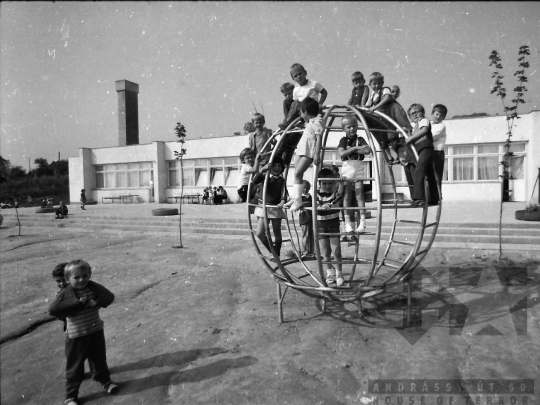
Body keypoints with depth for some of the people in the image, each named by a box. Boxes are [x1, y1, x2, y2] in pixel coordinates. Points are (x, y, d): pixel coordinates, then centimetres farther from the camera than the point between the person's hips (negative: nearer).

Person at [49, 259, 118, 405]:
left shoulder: (94, 287, -6)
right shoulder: (66, 293, -14)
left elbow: (109, 296, -9)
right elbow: (53, 310, -27)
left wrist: (96, 302, -28)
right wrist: (78, 303, -30)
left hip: (96, 332, 3)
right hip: (76, 337, -3)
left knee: (100, 360, 20)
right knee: (74, 367, 9)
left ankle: (105, 380, 42)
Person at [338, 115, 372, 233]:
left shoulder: (360, 140, 6)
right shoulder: (343, 140, 5)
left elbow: (368, 151, -12)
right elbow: (341, 154, -11)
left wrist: (350, 150, -14)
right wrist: (355, 148, -16)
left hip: (358, 168, 0)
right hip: (347, 168, 0)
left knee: (359, 194, -4)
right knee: (347, 195, 3)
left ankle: (362, 221, -1)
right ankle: (347, 222, 9)